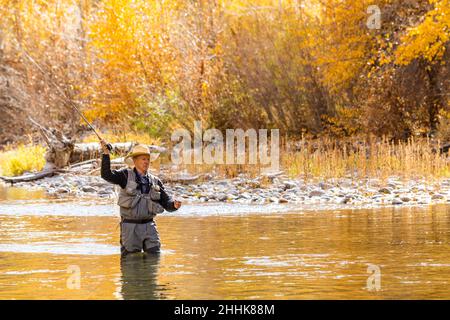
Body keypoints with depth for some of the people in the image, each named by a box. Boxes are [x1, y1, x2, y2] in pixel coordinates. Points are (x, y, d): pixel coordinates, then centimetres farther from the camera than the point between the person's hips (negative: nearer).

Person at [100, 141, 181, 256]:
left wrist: (174, 204, -17)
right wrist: (106, 154, -24)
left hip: (149, 226, 3)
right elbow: (107, 175, -15)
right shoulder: (126, 175, -1)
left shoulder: (155, 181, 9)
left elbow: (166, 201, 7)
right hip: (130, 226, -3)